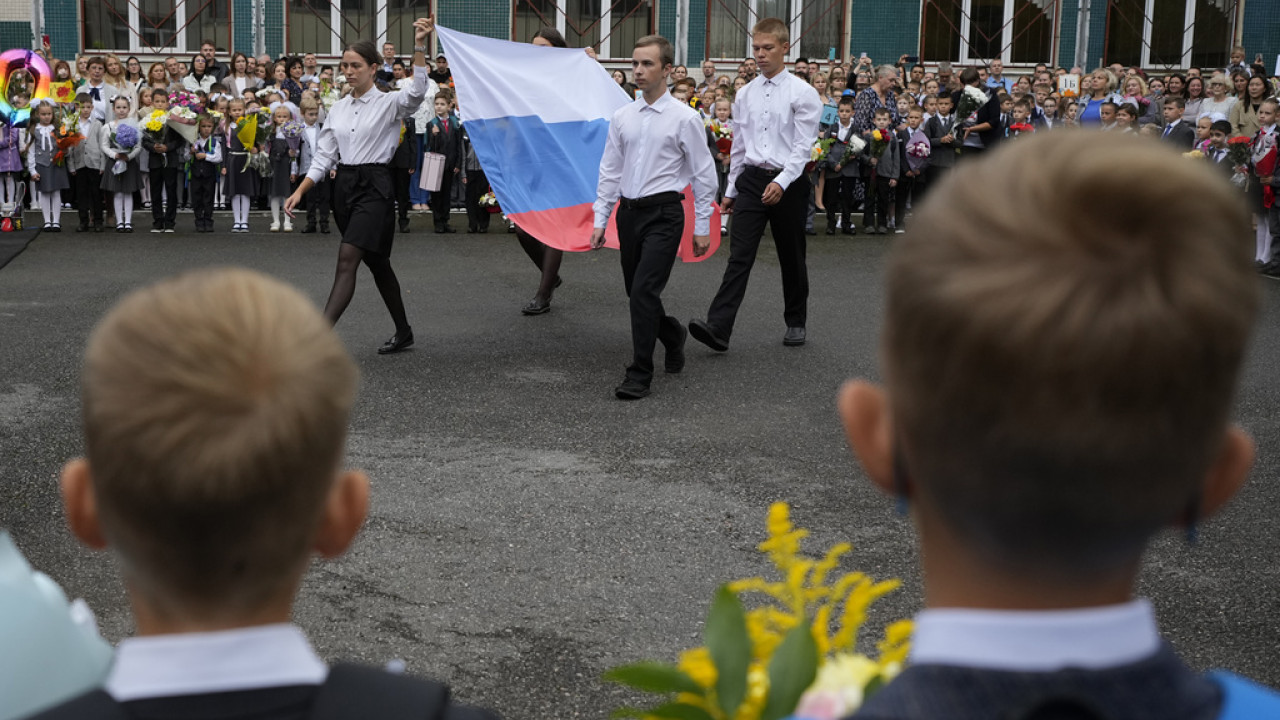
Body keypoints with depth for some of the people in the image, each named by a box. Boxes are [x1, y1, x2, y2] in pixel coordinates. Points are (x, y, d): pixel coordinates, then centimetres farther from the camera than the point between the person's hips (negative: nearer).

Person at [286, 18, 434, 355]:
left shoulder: (389, 103, -4)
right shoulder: (338, 109, 12)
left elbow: (417, 91, -26)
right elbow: (323, 156, 12)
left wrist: (419, 45, -35)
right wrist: (300, 191, 1)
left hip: (374, 185, -7)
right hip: (344, 185, 7)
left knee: (347, 260, -18)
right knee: (376, 263, 15)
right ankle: (403, 333, 28)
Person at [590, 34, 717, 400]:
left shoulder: (685, 118, -5)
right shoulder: (622, 117, 8)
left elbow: (704, 174, -2)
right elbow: (610, 171, 12)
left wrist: (702, 227, -4)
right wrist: (600, 221, 8)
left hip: (663, 213, -5)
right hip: (628, 211, 6)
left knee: (644, 291, -13)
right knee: (635, 291, 13)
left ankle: (640, 375, -5)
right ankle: (672, 334, 42)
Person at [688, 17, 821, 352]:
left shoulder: (802, 93, -5)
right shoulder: (745, 94, 9)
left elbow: (803, 145, -11)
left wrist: (781, 182, -23)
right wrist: (731, 191, 17)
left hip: (788, 182, -3)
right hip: (751, 179, 3)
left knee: (791, 257, 10)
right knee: (739, 255, -8)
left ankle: (795, 322, 27)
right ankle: (718, 327, -18)